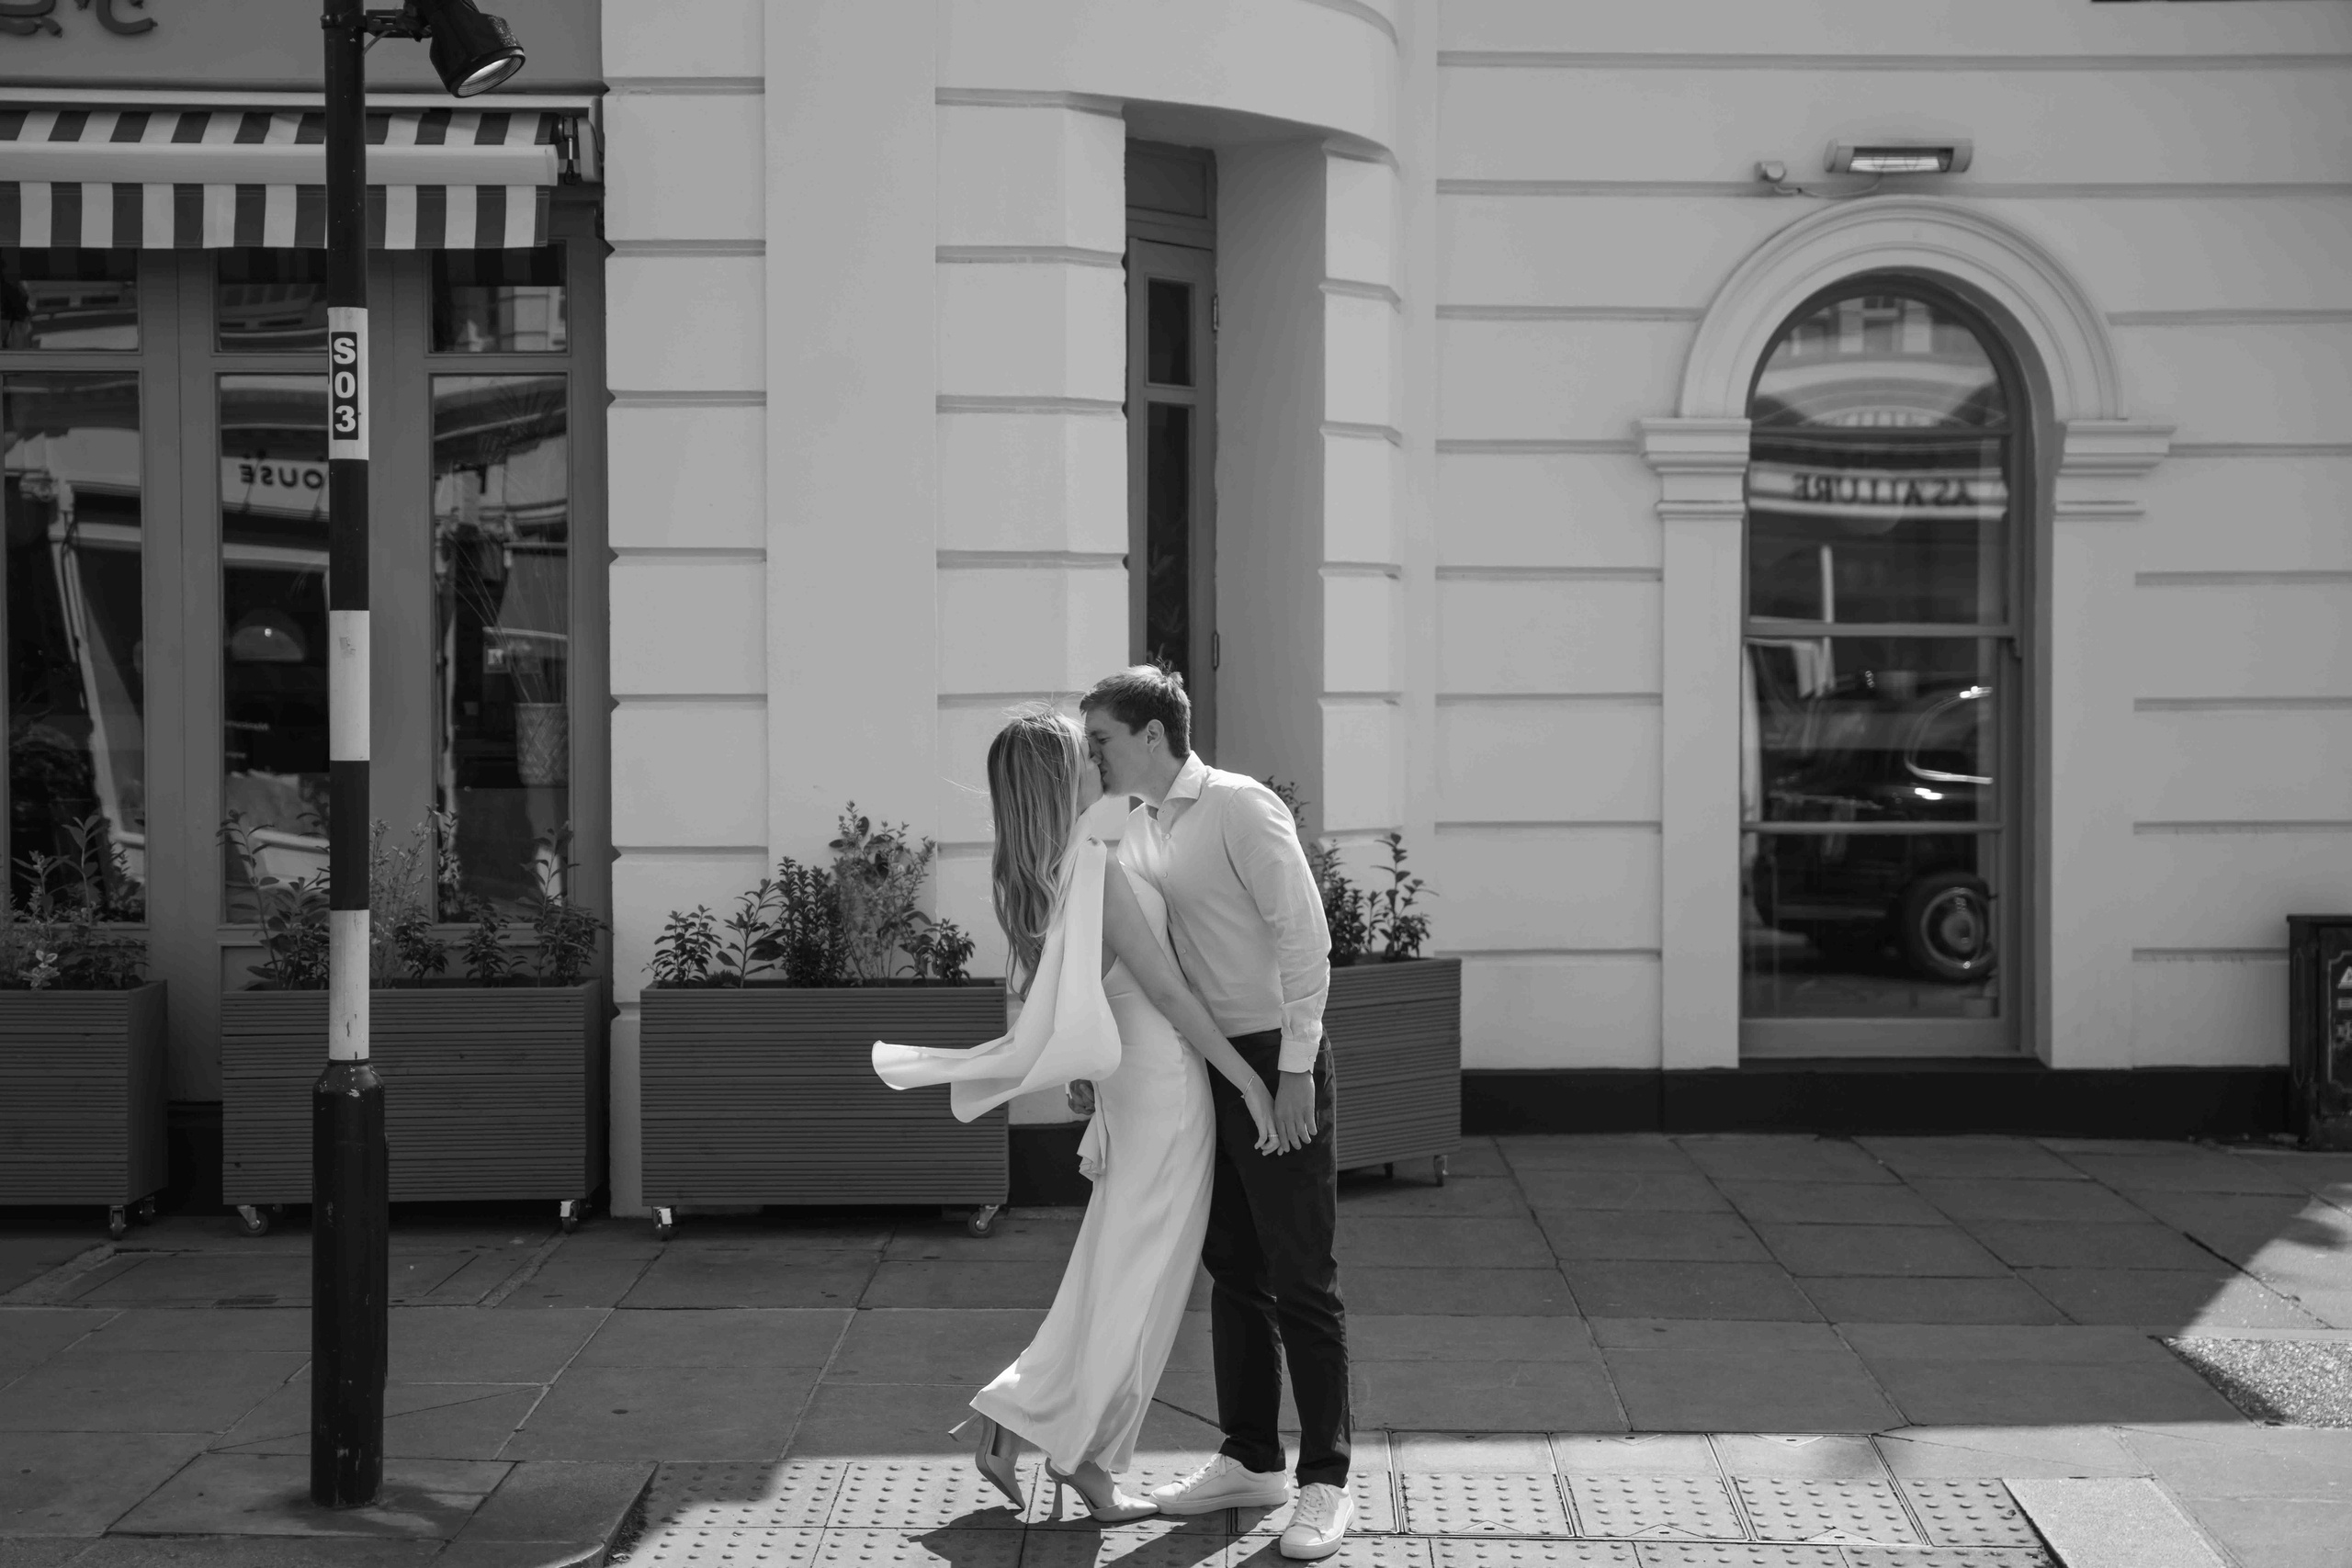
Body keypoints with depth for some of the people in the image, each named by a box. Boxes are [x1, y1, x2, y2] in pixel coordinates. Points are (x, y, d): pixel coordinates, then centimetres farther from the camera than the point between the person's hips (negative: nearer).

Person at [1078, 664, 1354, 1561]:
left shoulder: (1241, 808, -13)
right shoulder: (1136, 830, 10)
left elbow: (1305, 937, -16)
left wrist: (1295, 1072, -18)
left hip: (1274, 1062, -8)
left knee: (1300, 1278, -3)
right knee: (1232, 1270, 14)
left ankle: (1325, 1484, 4)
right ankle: (1250, 1461, 25)